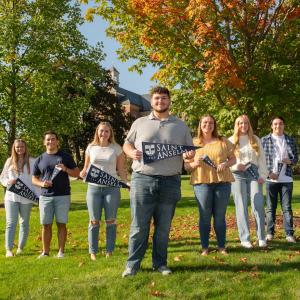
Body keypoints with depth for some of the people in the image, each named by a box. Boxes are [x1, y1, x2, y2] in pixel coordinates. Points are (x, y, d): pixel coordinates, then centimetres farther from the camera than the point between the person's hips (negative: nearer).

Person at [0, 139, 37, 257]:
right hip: (11, 197, 1)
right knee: (11, 223, -4)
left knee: (24, 223, 9)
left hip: (26, 197, -1)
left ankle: (20, 247, 21)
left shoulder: (32, 161, 2)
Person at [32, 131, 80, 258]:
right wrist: (41, 183, -7)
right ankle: (45, 252, 13)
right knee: (46, 224, 4)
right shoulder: (40, 159, 12)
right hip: (45, 196, 2)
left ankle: (61, 251, 8)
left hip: (63, 196, -2)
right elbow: (34, 179, 14)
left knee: (61, 224, 1)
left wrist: (65, 169, -13)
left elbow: (76, 173, 6)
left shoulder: (65, 156, 7)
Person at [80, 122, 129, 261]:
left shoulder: (116, 148, 2)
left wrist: (127, 183, -11)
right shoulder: (91, 148, 7)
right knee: (94, 221, 5)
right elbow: (86, 167, 14)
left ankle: (109, 252, 14)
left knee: (111, 221, 4)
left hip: (112, 188, -1)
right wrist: (83, 173, -8)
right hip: (94, 187, 1)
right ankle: (93, 252, 15)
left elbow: (121, 170, 3)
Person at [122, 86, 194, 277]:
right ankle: (132, 264, 11)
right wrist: (131, 152, -6)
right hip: (142, 179, -1)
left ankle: (160, 263, 22)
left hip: (170, 182, 1)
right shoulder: (140, 123, 11)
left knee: (164, 227, 9)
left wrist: (190, 154, -8)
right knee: (139, 226, 0)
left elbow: (190, 149, 15)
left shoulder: (181, 126, 12)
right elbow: (127, 144, 16)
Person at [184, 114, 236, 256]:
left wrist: (225, 164, -8)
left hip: (222, 182, 1)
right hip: (202, 182, -1)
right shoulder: (193, 143, 10)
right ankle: (205, 247, 10)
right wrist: (194, 164, -13)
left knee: (220, 216, 5)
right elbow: (186, 165, 9)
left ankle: (222, 247, 16)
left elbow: (233, 159, 13)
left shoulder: (223, 142, 12)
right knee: (205, 216, 1)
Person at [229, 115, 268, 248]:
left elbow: (262, 159, 11)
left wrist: (262, 175, 1)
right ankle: (245, 239, 3)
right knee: (241, 207, -2)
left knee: (258, 205, -8)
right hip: (238, 176, -1)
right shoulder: (231, 141, 7)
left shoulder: (255, 140, 13)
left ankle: (261, 238, 0)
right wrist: (235, 166, -13)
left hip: (254, 174, 1)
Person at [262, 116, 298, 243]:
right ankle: (270, 232, 12)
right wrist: (268, 172, -9)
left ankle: (289, 234, 7)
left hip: (286, 179, 1)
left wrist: (290, 161, -10)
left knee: (287, 207, 3)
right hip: (271, 179, -1)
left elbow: (296, 157, 13)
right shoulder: (264, 140, 4)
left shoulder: (290, 140, 10)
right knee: (270, 207, 5)